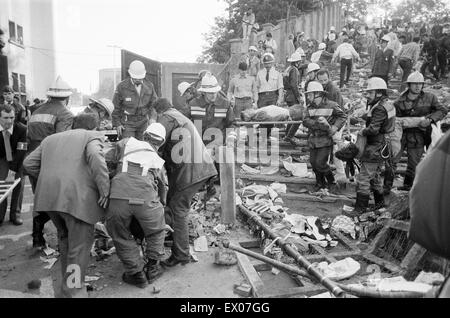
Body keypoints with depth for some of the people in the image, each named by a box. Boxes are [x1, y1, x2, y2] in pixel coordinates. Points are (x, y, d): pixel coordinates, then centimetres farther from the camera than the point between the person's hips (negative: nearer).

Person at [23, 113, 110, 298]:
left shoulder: (51, 138, 27)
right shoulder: (92, 136, 8)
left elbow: (29, 163, 20)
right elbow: (95, 156, -14)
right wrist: (105, 190, -13)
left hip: (48, 196, 7)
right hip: (77, 196, -6)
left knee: (64, 236, 27)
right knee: (80, 245, 4)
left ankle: (68, 276, 41)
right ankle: (72, 290, 9)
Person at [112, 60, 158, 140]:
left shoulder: (149, 86, -2)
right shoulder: (122, 86, -10)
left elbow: (154, 103, 5)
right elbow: (116, 106, -2)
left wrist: (152, 118, -12)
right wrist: (117, 124, -4)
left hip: (143, 122, 3)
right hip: (127, 122, -3)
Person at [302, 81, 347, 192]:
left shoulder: (331, 105, -4)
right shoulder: (309, 107, 6)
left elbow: (343, 117, 5)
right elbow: (305, 121, -9)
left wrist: (334, 128, -10)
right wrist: (317, 122, -26)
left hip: (325, 140, -5)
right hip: (312, 140, 5)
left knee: (320, 163, -10)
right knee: (313, 163, 10)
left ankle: (331, 182, 16)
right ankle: (320, 183, 33)